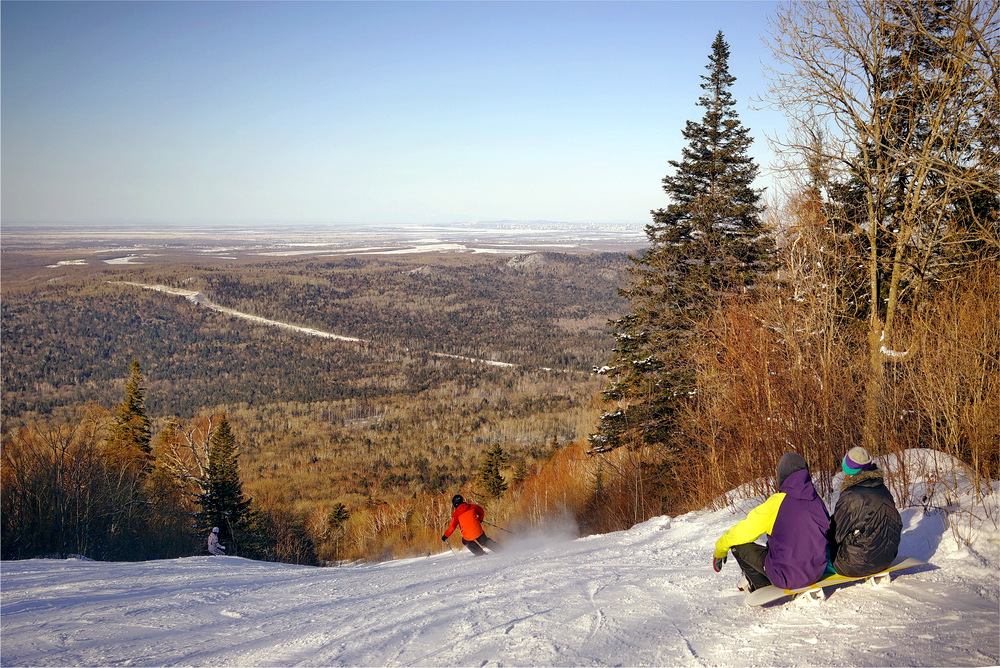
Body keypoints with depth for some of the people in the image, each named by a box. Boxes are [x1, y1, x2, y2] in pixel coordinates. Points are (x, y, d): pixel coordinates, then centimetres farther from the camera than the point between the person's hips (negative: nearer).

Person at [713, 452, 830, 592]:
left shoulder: (777, 503, -15)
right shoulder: (817, 500, -1)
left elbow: (742, 532, -7)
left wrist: (720, 550, 12)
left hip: (787, 577, -6)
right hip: (817, 572, 6)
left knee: (738, 544, 8)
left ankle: (763, 587, 21)